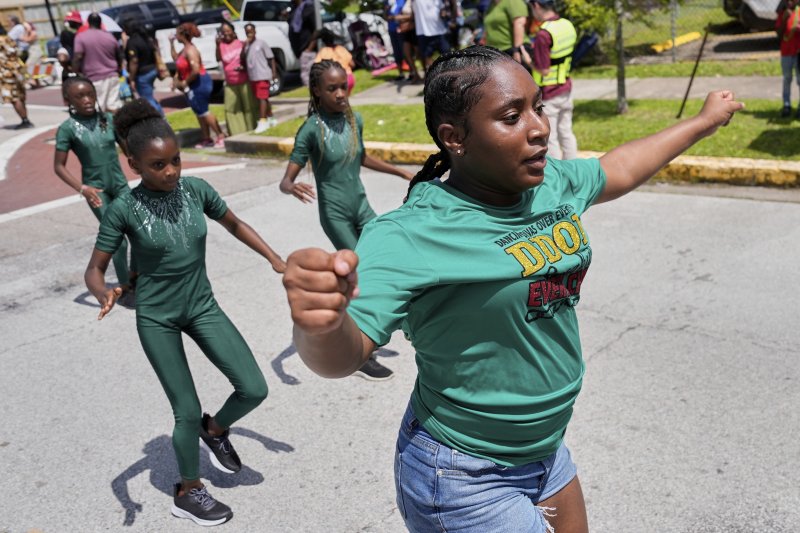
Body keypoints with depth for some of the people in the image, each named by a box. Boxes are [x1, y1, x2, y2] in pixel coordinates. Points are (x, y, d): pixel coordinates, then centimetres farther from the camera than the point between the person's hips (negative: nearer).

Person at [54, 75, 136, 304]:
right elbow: (59, 166, -8)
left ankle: (134, 275, 31)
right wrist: (82, 188, -19)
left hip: (120, 184, 4)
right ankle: (125, 288, 15)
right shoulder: (67, 128, -10)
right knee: (118, 240, -3)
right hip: (96, 189, -4)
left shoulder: (108, 118, -1)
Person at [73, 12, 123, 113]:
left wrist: (75, 75, -6)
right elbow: (119, 56, 17)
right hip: (112, 76, 4)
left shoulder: (81, 37, -5)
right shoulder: (110, 36, 8)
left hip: (94, 78, -4)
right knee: (114, 107, 2)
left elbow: (77, 57, -14)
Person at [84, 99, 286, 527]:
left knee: (254, 389, -4)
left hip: (202, 307, 4)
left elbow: (234, 224, 8)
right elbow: (94, 270, -12)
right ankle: (188, 492, 26)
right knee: (188, 413, 0)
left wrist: (274, 259, 1)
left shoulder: (196, 189, -9)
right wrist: (105, 294, -34)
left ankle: (215, 430, 29)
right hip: (156, 318, -3)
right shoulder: (123, 210, -17)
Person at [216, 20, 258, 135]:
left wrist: (244, 67, -11)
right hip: (230, 83, 1)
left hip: (244, 81, -1)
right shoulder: (221, 45, 0)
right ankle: (237, 133, 10)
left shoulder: (240, 43, 1)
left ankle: (251, 131, 13)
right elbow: (218, 59, -17)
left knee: (248, 106, 3)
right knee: (231, 108, 2)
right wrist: (218, 45, -31)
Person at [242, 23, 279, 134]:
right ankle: (271, 118, 25)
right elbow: (242, 60, 2)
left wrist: (274, 73, -9)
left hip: (263, 75, -6)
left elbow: (271, 58, -3)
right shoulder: (246, 46, 11)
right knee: (262, 98, 14)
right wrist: (244, 47, -10)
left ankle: (263, 121, -13)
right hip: (252, 77, 6)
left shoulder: (261, 43, -3)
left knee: (262, 98, -11)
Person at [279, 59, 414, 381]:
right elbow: (286, 179, -18)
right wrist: (292, 188, -41)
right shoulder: (311, 129, -16)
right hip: (335, 213, -6)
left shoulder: (354, 119, 1)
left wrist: (401, 173, 21)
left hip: (361, 206, 6)